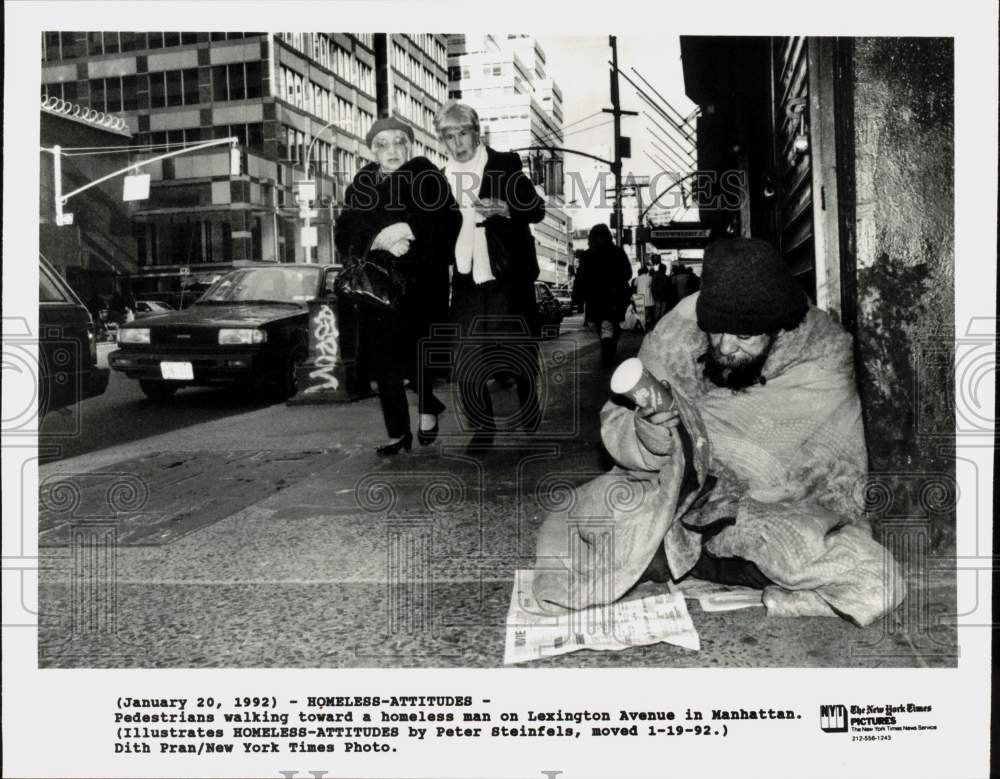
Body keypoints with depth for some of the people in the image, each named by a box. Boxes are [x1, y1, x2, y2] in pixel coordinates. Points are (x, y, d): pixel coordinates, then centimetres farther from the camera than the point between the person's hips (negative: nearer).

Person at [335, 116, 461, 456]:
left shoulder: (427, 176, 4)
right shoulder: (362, 183, 13)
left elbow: (447, 224, -7)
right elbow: (345, 234, 1)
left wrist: (409, 230, -21)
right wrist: (380, 240, -16)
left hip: (421, 283, -3)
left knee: (417, 351, -13)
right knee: (382, 359, 2)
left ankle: (427, 408, 18)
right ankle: (397, 432, 15)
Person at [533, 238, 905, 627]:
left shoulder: (824, 351, -16)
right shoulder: (676, 335, -14)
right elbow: (615, 423, -10)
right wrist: (647, 435, -35)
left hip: (786, 509, 1)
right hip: (679, 493, 0)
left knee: (878, 586, -24)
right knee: (596, 517, -26)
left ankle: (678, 556, -10)